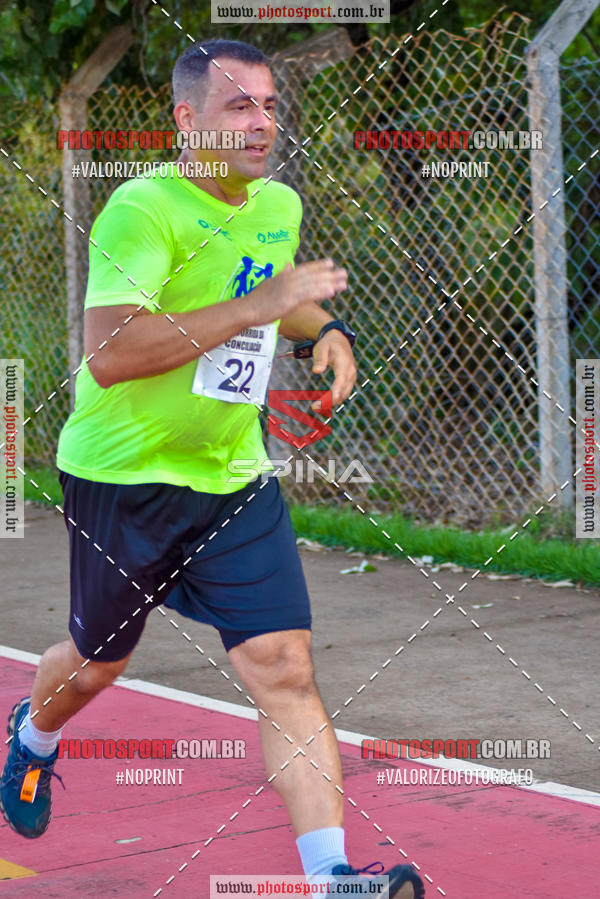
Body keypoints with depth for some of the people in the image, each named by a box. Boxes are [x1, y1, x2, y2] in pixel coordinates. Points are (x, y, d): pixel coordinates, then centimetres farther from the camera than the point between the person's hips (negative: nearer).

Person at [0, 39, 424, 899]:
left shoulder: (281, 206, 4)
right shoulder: (143, 208, -20)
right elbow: (107, 353, -33)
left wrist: (327, 327, 5)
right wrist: (251, 309, -34)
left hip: (234, 479, 5)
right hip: (124, 478, -5)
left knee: (286, 668, -9)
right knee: (98, 663, 16)